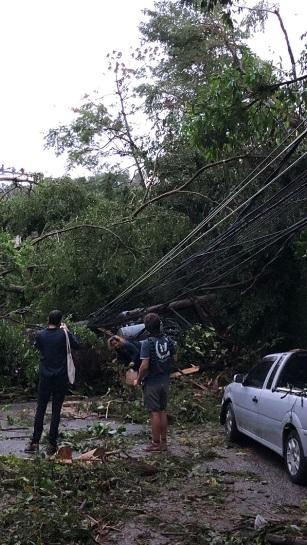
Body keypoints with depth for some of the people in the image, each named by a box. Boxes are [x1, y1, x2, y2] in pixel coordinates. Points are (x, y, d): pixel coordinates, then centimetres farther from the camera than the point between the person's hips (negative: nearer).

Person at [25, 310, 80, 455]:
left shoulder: (41, 335, -3)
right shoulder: (64, 334, -8)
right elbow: (77, 346, 7)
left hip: (45, 378, 1)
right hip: (61, 378, -1)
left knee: (40, 410, 9)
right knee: (56, 411, 4)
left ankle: (34, 442, 9)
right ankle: (52, 444, 6)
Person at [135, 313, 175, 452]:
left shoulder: (147, 343, -18)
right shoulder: (168, 341, 0)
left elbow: (144, 365, -21)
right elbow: (174, 358, 11)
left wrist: (138, 380, -8)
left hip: (152, 382, -6)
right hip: (165, 380, 6)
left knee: (155, 413, 1)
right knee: (163, 411, 14)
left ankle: (156, 443, 8)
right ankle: (163, 442, 21)